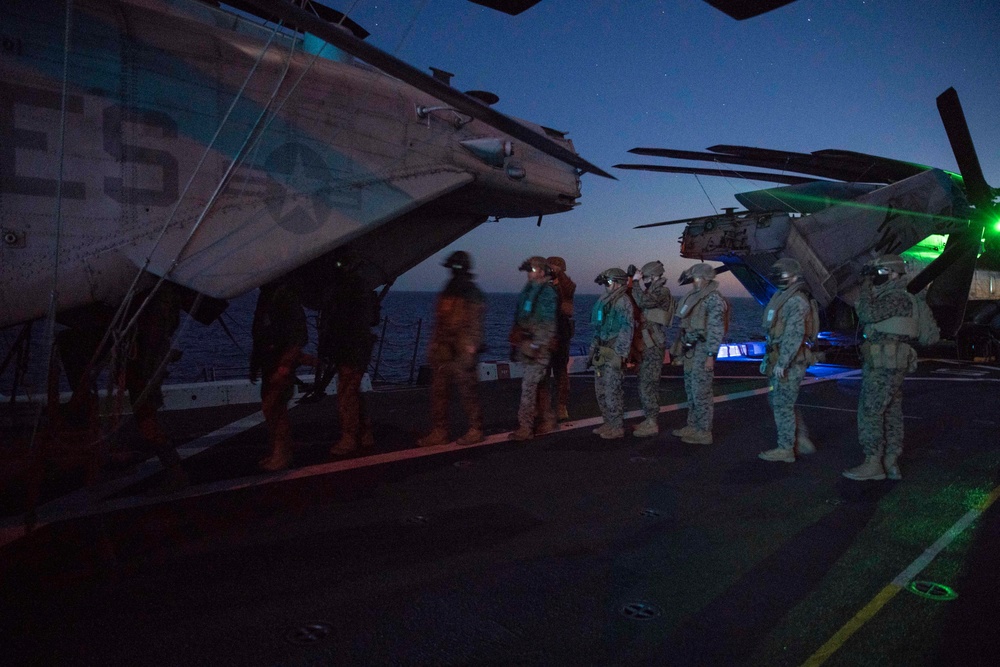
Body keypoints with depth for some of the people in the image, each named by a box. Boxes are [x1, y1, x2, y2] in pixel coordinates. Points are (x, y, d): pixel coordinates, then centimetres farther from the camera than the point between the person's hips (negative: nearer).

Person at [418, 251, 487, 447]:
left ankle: (475, 430, 12)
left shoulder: (473, 295, -6)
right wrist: (433, 348, 15)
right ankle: (439, 432, 11)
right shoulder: (446, 293, 16)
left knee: (467, 392, 0)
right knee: (438, 391, 5)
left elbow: (474, 327, -11)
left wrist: (468, 353, -17)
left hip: (461, 352, -7)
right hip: (442, 351, 7)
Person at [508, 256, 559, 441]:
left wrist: (536, 346, -19)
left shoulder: (548, 292, -10)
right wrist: (516, 342, 17)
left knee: (529, 385, -10)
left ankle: (525, 428, -6)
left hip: (538, 348, -8)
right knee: (534, 386, 13)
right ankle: (548, 419, 26)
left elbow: (548, 325, -15)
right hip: (526, 345, 8)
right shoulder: (528, 290, 15)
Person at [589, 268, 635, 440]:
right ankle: (608, 423, 23)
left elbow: (627, 330, -16)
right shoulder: (605, 301, 15)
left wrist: (621, 354, -19)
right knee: (600, 390, 13)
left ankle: (617, 427, 3)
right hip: (601, 352, 9)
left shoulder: (622, 302, -11)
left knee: (612, 391, -6)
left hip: (613, 353, -9)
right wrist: (595, 350, 19)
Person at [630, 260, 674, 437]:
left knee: (647, 384, -8)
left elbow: (643, 301, -28)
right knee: (648, 383, 13)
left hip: (653, 345, -10)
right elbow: (639, 304, 12)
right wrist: (637, 284, 3)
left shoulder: (662, 292, -12)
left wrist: (636, 282, -15)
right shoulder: (652, 292, 17)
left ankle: (652, 424, -2)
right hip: (646, 344, 10)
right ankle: (651, 419, 21)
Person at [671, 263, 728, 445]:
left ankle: (703, 432, 1)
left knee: (701, 393, -5)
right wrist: (682, 351, 18)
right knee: (691, 391, 15)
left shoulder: (714, 299, -13)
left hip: (702, 351, -9)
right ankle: (692, 426, 24)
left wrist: (711, 355, -21)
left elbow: (716, 330, -18)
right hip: (690, 350, 9)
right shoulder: (694, 297, 14)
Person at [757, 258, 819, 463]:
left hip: (790, 362, -10)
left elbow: (794, 335, -23)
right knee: (776, 399, 16)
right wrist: (769, 359, 18)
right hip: (779, 360, 10)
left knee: (783, 404, -2)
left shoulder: (796, 301, -15)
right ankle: (802, 440, 23)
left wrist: (781, 363, -24)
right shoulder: (782, 298, 15)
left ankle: (785, 449, 8)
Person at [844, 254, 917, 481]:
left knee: (869, 413, -8)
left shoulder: (897, 298, -13)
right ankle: (890, 463, 15)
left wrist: (866, 288, -15)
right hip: (889, 366, 10)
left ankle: (873, 464, -5)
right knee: (891, 415, 10)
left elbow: (867, 314, -24)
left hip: (883, 366, -10)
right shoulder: (889, 297, 19)